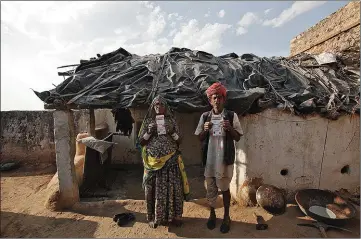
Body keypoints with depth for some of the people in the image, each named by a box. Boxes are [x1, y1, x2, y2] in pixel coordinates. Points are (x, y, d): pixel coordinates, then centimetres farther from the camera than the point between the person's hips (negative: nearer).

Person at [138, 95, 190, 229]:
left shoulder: (171, 121, 4)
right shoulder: (148, 121, 4)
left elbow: (179, 141, 4)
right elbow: (140, 142, 3)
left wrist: (172, 132, -14)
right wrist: (149, 132, -14)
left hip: (171, 159, 1)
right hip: (153, 160, 0)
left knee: (173, 187, 6)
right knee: (154, 188, 8)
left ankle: (174, 215, 25)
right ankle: (154, 217, 27)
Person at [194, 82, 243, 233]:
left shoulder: (231, 116, -4)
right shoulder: (205, 116, 1)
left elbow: (238, 137, -1)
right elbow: (199, 138, 6)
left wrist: (230, 128, -19)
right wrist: (205, 130, -14)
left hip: (225, 158, -2)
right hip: (209, 158, 2)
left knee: (225, 188, 12)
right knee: (210, 188, 16)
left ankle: (226, 216, 34)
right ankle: (212, 214, 38)